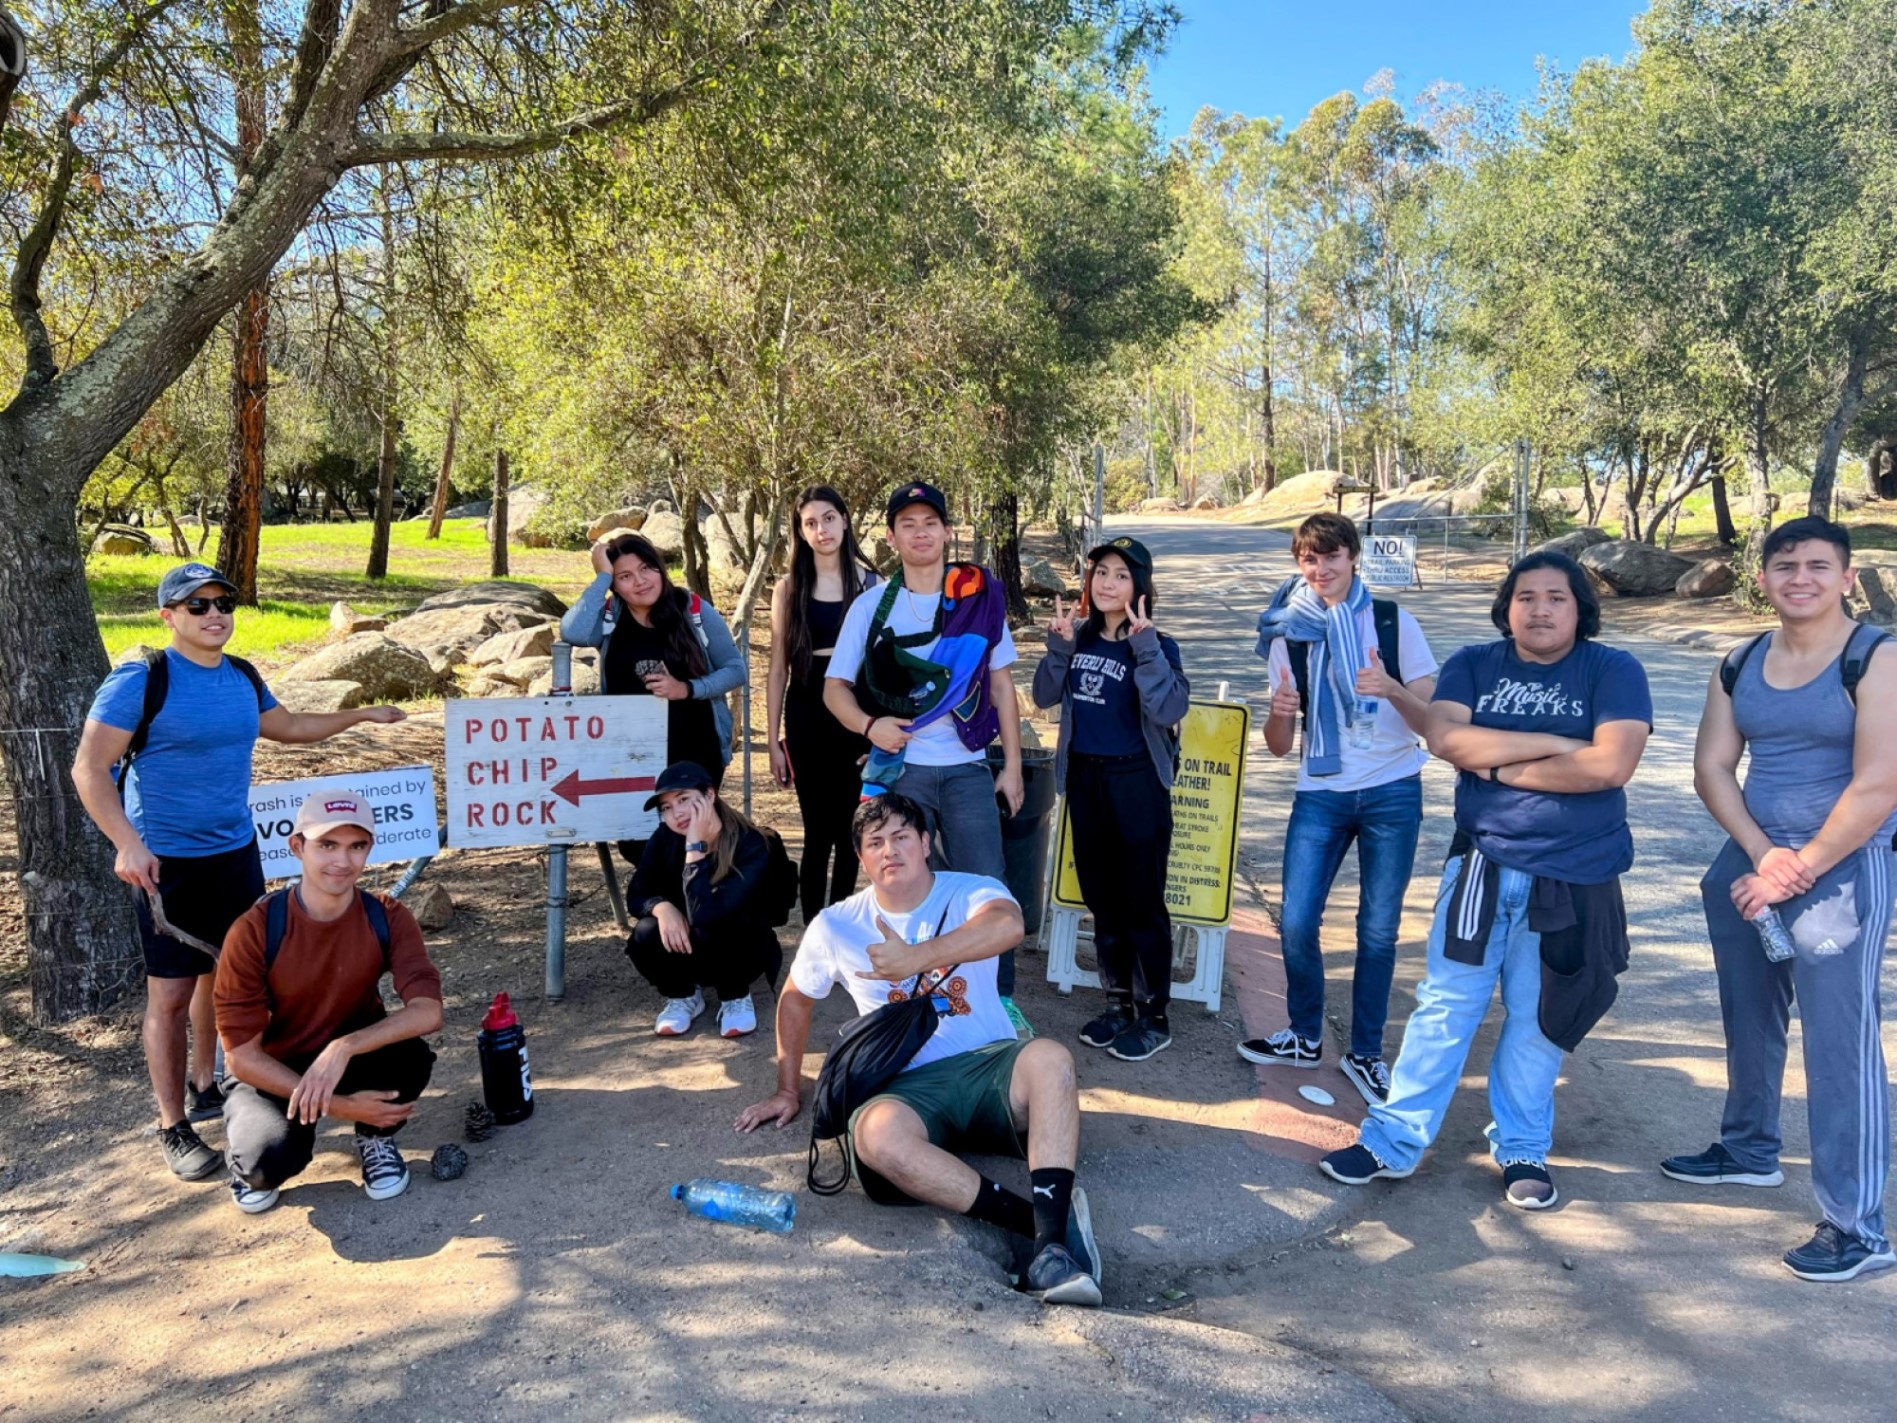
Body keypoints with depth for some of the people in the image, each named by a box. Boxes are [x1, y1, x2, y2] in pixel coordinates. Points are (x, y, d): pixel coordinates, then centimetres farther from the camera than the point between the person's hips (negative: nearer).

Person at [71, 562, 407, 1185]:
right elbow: (90, 769, -17)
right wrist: (128, 844, -28)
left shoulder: (243, 677, 6)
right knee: (171, 994, -1)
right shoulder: (139, 679, -14)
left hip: (236, 853, 7)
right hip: (168, 864, -6)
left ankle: (203, 1088, 35)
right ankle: (173, 1128, 11)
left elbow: (289, 726, 24)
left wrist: (362, 714, 22)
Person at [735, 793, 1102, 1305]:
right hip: (908, 1086, 1)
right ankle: (1037, 1219, -35)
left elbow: (1008, 924, -25)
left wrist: (919, 957, -30)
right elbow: (795, 999, 25)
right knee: (875, 1136, -36)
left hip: (989, 1066, -1)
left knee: (1049, 1057, -36)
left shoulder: (971, 894, 1)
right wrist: (788, 1091, 26)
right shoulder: (835, 926, 9)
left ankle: (1053, 1242, -42)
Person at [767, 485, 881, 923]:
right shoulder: (789, 589, 5)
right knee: (819, 831, 1)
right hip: (807, 719, 0)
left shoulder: (871, 583, 3)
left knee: (850, 830, 7)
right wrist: (774, 740, 2)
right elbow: (779, 668, 6)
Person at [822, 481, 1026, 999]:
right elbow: (835, 687, 3)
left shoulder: (981, 597, 3)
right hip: (899, 770, 0)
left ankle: (1000, 1001, 14)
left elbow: (1001, 685, 6)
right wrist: (870, 725, -17)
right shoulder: (871, 605, 3)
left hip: (968, 768, 0)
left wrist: (1012, 764, 2)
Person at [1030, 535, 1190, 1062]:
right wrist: (1059, 645, -9)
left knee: (1142, 902, 1)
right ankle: (1118, 1003, 27)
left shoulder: (1156, 644, -9)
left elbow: (1170, 709, -23)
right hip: (1083, 778, 5)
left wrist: (1145, 645, -26)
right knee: (1101, 898, 14)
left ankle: (1154, 1017, 14)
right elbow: (1045, 696, 3)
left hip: (1137, 782, -5)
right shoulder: (1079, 635, 5)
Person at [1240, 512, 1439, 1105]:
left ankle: (1365, 1053, 19)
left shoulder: (1394, 623, -3)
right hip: (1320, 794, 2)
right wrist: (1279, 712, -20)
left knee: (1378, 931, 3)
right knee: (1296, 923, -1)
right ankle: (1305, 1037, 22)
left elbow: (1432, 720, -6)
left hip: (1392, 793, -2)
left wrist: (1391, 688, -26)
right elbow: (1279, 745, 3)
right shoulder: (1288, 635, 3)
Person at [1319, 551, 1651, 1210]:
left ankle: (1522, 1149, 28)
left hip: (1573, 879, -1)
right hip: (1482, 865, 2)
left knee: (1537, 1020, 10)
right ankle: (1394, 1141, 13)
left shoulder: (1613, 671, -4)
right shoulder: (1474, 665, 4)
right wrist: (1552, 743, -16)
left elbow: (1612, 764, -18)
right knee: (1444, 1006, 4)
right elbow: (1446, 738, -13)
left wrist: (1503, 766, -12)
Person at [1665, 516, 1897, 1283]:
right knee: (1749, 1018, 19)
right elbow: (1712, 767, 3)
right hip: (1750, 859, 6)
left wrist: (1799, 871, -13)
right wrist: (1761, 855, -10)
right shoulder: (1740, 665, 6)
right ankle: (1749, 1150, 40)